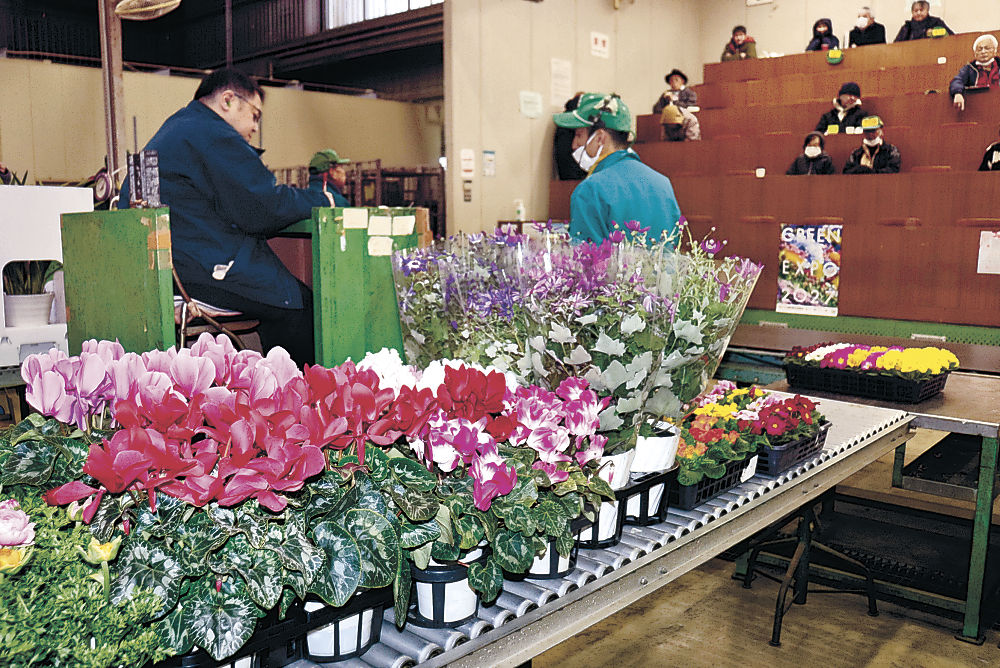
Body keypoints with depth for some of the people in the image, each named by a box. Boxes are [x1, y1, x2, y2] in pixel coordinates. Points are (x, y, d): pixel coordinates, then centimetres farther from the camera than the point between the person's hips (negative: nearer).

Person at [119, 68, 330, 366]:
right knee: (300, 305, -10)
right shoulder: (211, 135, -9)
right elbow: (263, 209, -14)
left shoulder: (174, 128, 26)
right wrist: (319, 201, 2)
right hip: (199, 269, -11)